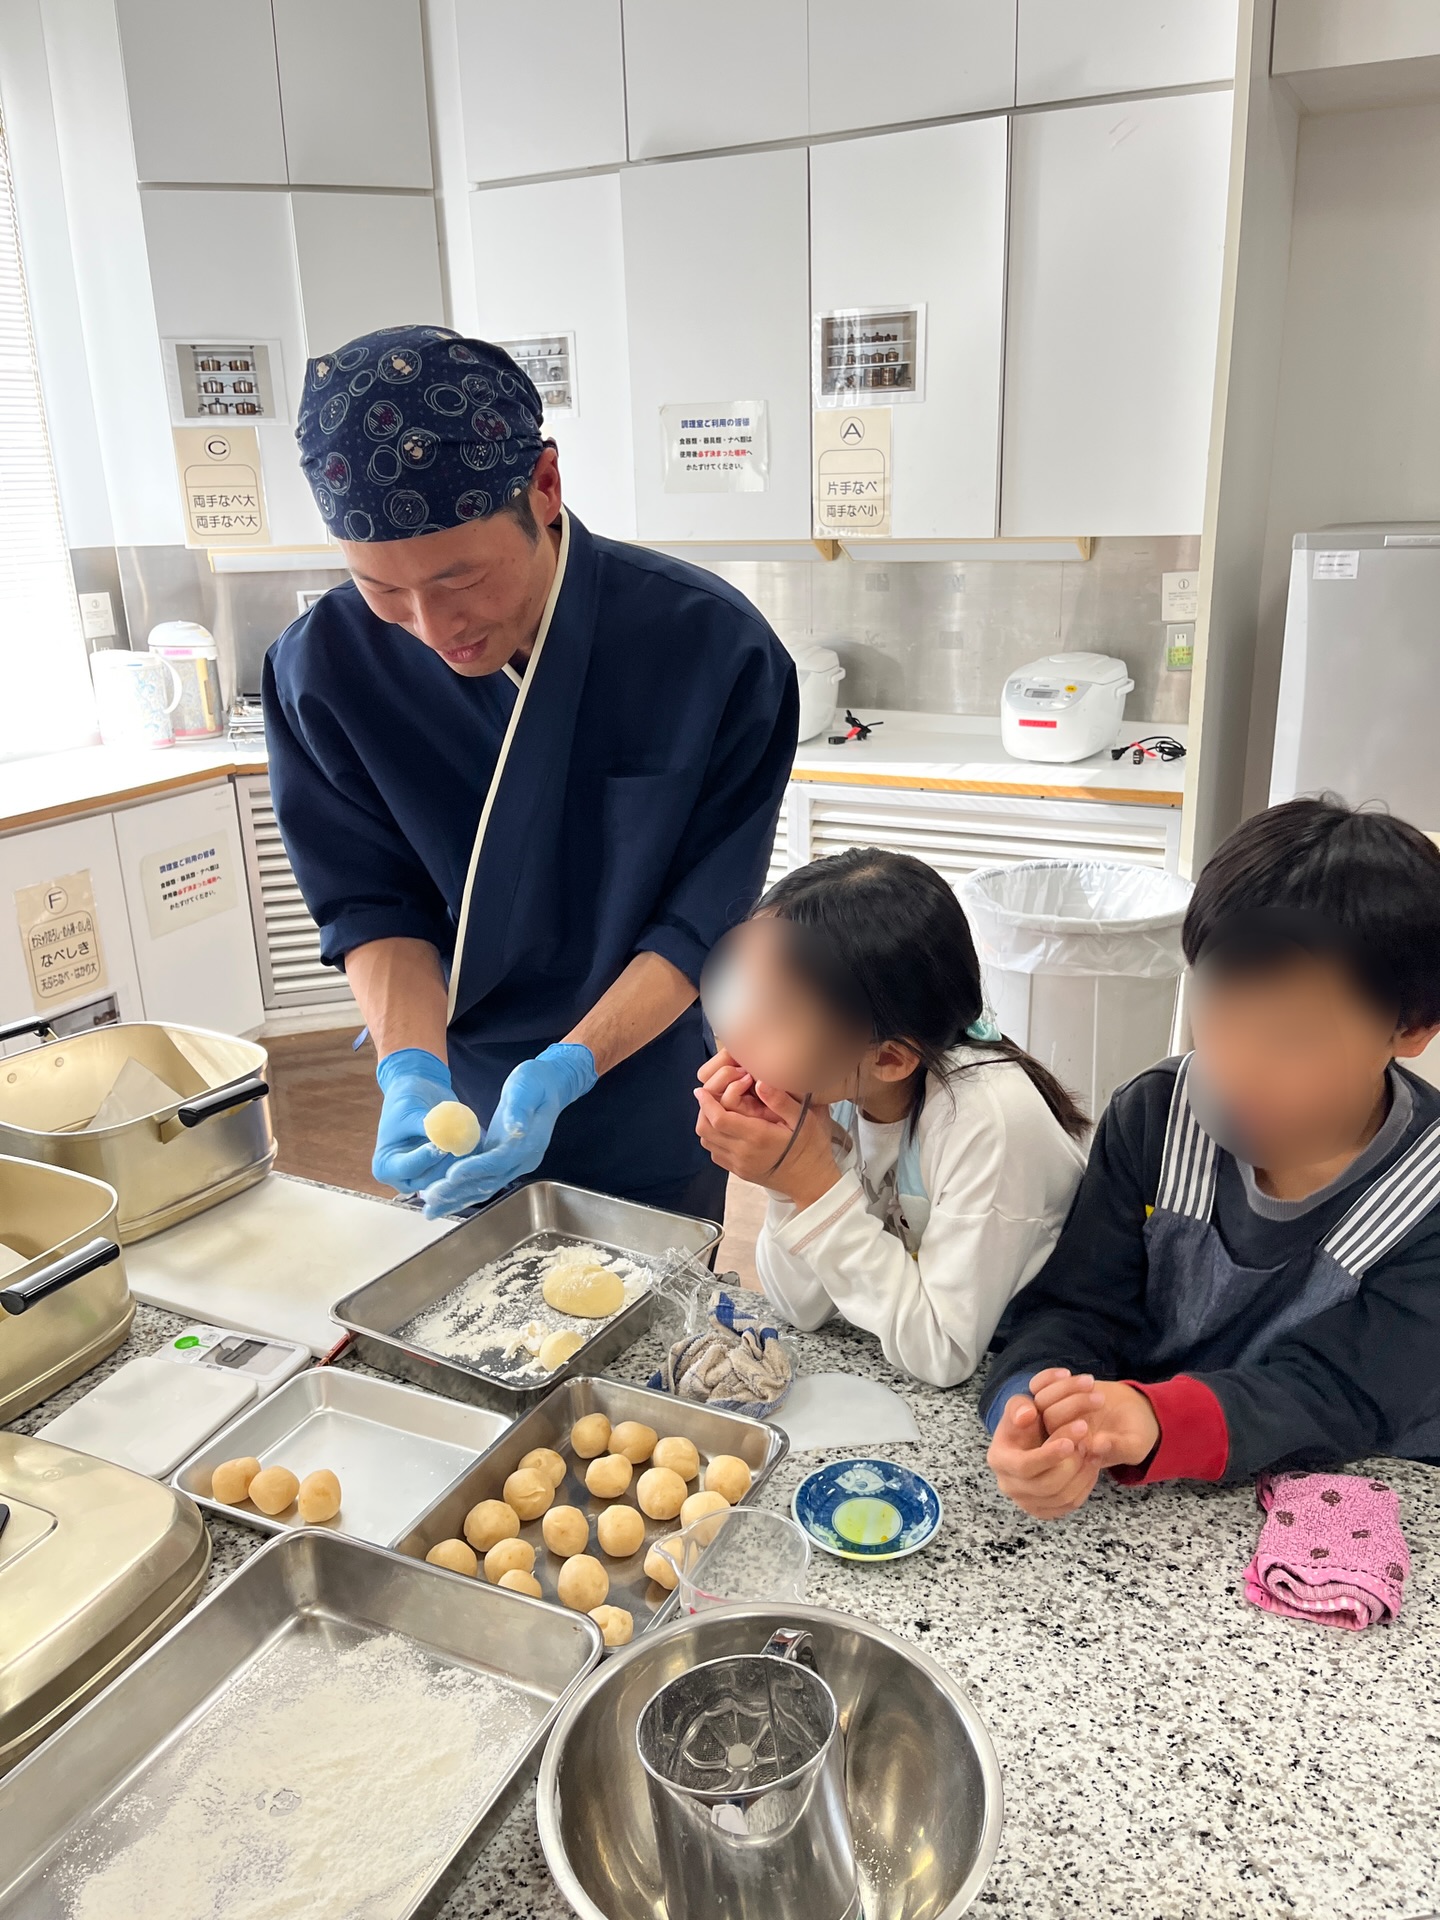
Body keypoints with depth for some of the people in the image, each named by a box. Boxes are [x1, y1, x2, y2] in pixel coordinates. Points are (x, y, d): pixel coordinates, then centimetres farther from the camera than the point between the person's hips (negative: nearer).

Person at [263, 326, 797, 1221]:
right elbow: (373, 903, -8)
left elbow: (704, 921, -17)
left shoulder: (713, 648, -21)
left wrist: (566, 1071, -28)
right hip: (461, 1119, 2)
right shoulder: (324, 667, -15)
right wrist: (414, 1069, -25)